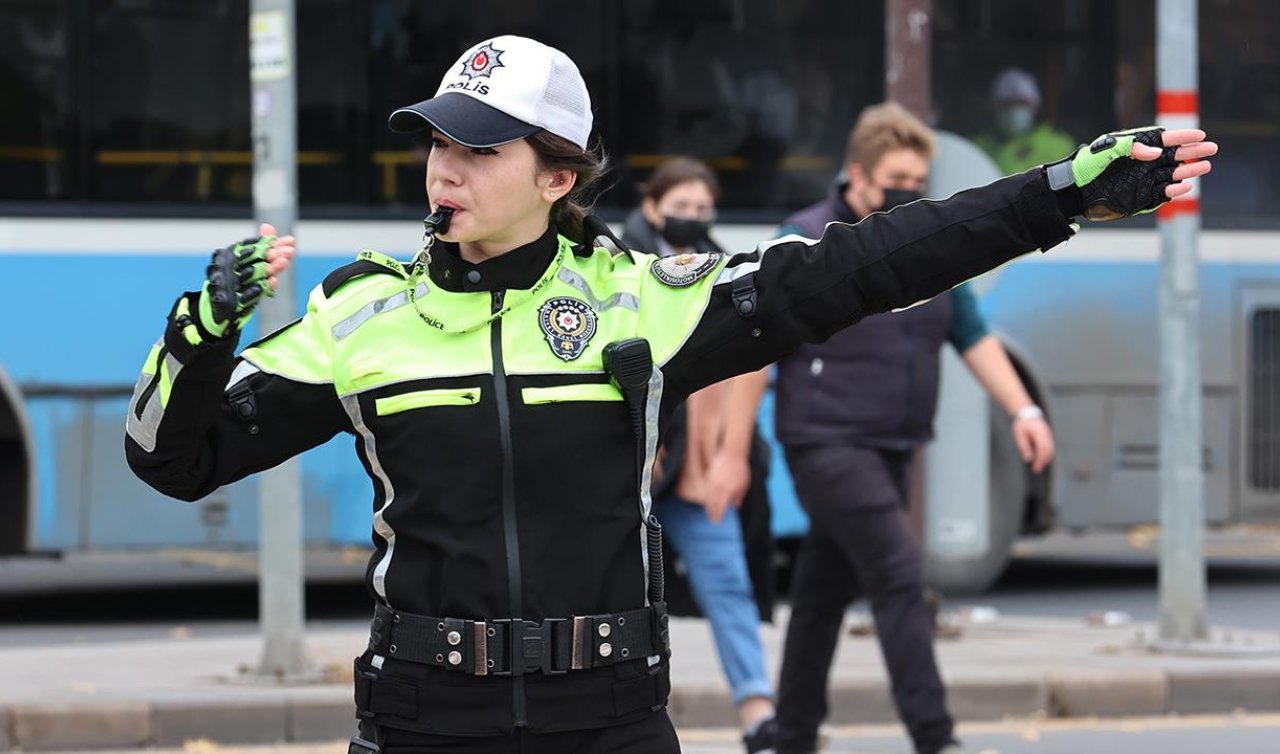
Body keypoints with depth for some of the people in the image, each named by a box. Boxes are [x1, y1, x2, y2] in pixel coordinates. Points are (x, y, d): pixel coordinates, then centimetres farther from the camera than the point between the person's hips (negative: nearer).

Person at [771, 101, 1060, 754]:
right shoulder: (806, 243, -8)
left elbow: (974, 338, 17)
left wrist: (1023, 411, 5)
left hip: (890, 451, 7)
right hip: (828, 447, -7)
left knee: (826, 592, 13)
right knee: (899, 576, -17)